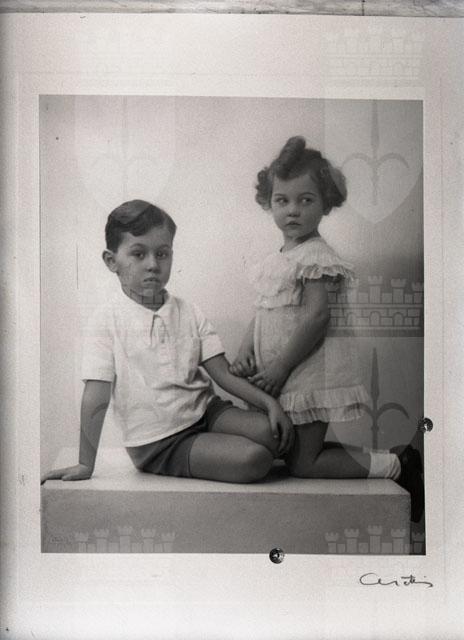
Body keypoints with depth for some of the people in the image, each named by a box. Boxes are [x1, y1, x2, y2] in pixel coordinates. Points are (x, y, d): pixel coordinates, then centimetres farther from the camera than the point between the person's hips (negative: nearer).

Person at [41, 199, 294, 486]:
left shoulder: (189, 313, 4)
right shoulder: (107, 320, -9)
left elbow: (223, 373, 2)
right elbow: (97, 398, -10)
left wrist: (267, 401, -13)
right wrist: (85, 465, -10)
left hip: (207, 411, 5)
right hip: (159, 441, -5)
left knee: (276, 433, -17)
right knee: (253, 459, -22)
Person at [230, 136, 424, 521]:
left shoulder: (316, 256, -15)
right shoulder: (277, 260, 12)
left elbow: (316, 317, -22)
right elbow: (263, 314, 14)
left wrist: (280, 368, -20)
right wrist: (245, 354, -1)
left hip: (308, 375, -9)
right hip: (282, 378, 9)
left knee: (302, 465, -4)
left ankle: (396, 466, 7)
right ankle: (394, 459, 25)